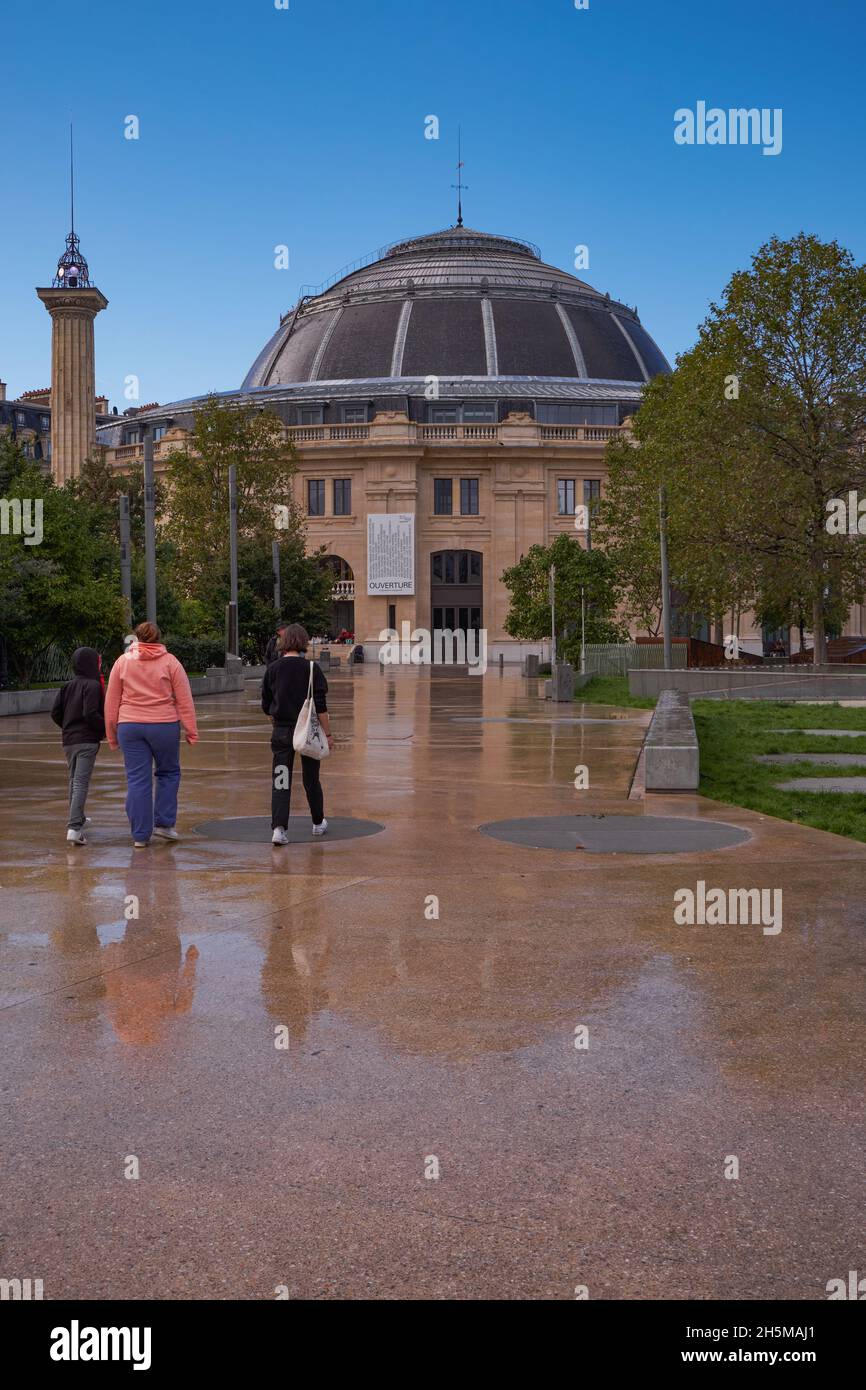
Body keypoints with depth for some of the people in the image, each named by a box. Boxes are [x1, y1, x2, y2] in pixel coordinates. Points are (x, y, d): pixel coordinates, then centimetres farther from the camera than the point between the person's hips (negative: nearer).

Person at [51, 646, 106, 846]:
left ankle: (77, 818, 39)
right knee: (81, 783, -12)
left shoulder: (66, 687, 10)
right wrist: (106, 729, -9)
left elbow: (55, 713, 9)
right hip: (87, 741, -7)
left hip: (68, 741, 8)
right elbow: (90, 714, -21)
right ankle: (74, 827, -22)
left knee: (74, 780, 23)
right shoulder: (92, 686, -12)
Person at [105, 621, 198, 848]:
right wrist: (191, 731, 3)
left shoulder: (123, 662, 7)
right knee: (168, 773, 18)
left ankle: (140, 835, 6)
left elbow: (111, 702, 8)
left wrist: (112, 734, 14)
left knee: (137, 780, 4)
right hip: (164, 726, -1)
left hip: (130, 727, 1)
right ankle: (163, 823, 14)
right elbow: (184, 700, -1)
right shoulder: (170, 662, 3)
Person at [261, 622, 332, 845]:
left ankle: (279, 828, -13)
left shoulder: (273, 669, -1)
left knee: (280, 781, 1)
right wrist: (327, 734, -4)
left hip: (281, 731, 1)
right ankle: (318, 823, 32)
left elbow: (266, 707, 5)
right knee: (311, 779, 15)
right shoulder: (311, 668, -8)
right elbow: (320, 706, -10)